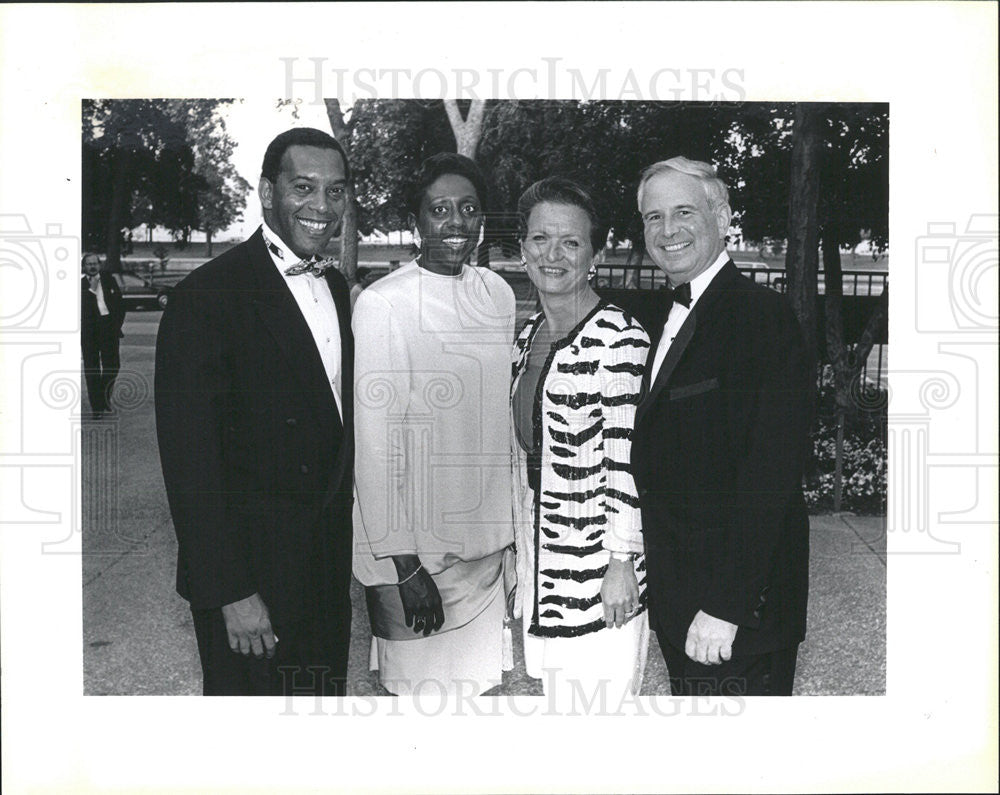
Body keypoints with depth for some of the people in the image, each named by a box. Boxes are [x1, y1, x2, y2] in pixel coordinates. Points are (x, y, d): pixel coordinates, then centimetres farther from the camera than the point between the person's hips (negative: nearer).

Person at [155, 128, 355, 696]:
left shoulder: (336, 288, 8)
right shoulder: (206, 297, -17)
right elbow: (190, 462, -19)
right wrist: (231, 594, -19)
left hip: (331, 560, 7)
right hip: (253, 568, -7)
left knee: (328, 694, 20)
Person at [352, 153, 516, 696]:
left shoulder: (498, 294, 5)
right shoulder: (381, 305, -14)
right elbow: (377, 447, -14)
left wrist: (512, 529, 12)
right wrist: (404, 566, -15)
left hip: (488, 542, 6)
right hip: (415, 550, -5)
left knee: (476, 681, 17)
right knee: (421, 690, 5)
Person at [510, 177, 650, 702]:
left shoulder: (619, 337, -15)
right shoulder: (528, 336, 9)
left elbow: (628, 460, -16)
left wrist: (622, 563, -16)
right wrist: (523, 559, 18)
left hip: (598, 570, -7)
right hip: (541, 569, 7)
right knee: (556, 701, 17)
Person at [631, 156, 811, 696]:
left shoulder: (763, 315, -16)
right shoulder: (665, 318, 12)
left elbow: (770, 474, -22)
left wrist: (726, 606, -23)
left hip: (739, 597, -8)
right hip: (674, 592, 8)